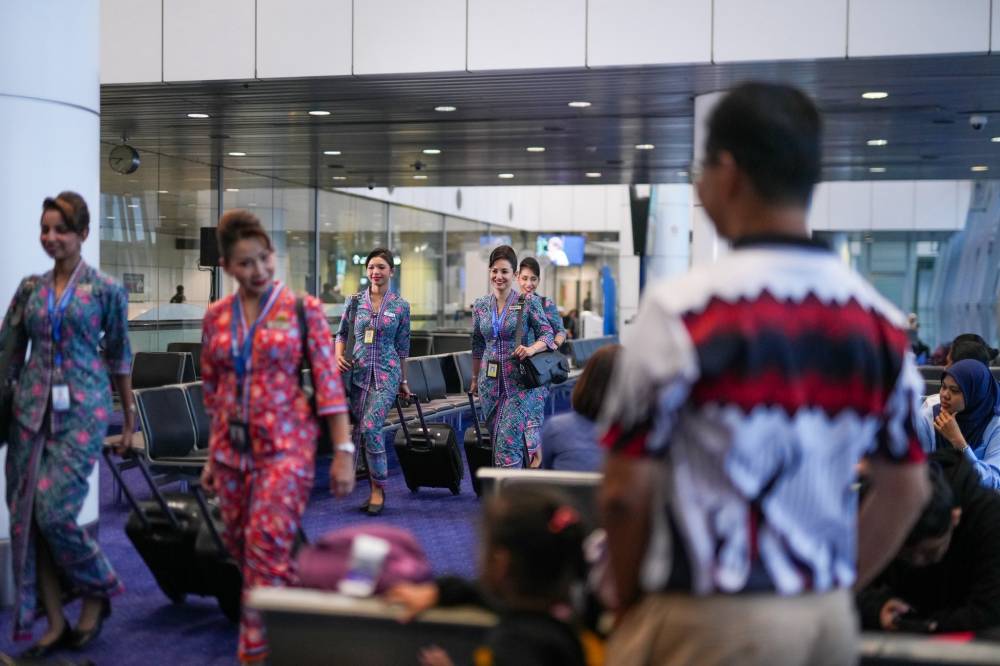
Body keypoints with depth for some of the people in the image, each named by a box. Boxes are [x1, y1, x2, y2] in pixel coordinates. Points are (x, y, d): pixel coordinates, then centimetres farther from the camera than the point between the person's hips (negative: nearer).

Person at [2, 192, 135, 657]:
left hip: (82, 411, -5)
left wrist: (129, 420, 7)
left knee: (54, 511, -13)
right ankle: (55, 622, 12)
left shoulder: (106, 291, 0)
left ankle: (97, 594, 13)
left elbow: (119, 357, 5)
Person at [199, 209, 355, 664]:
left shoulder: (303, 309, -4)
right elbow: (213, 392, 14)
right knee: (242, 548, 10)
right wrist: (212, 457, 16)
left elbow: (328, 383, -6)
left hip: (286, 446, -4)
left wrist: (343, 451, -11)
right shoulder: (216, 317, 7)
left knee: (267, 545, -14)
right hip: (232, 449, 5)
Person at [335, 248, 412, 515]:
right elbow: (342, 333, 15)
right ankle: (375, 489, 16)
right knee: (360, 430, 3)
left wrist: (403, 381, 13)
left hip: (386, 374, -3)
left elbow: (402, 347, 8)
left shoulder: (400, 306, 2)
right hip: (358, 373, 3)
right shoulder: (356, 301, 6)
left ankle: (378, 488, -5)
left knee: (370, 426, -19)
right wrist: (339, 355, -5)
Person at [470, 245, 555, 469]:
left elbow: (547, 334, -4)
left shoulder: (529, 303, -5)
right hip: (491, 382, 5)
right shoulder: (480, 306, 7)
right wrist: (475, 378, 22)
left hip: (520, 382, -5)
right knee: (497, 439, 9)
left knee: (508, 440, -12)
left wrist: (532, 349, -24)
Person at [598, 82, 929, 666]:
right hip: (830, 617, 6)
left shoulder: (684, 308, -14)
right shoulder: (882, 320, 2)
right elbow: (906, 490, 9)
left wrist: (631, 605, 3)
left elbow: (627, 489, -12)